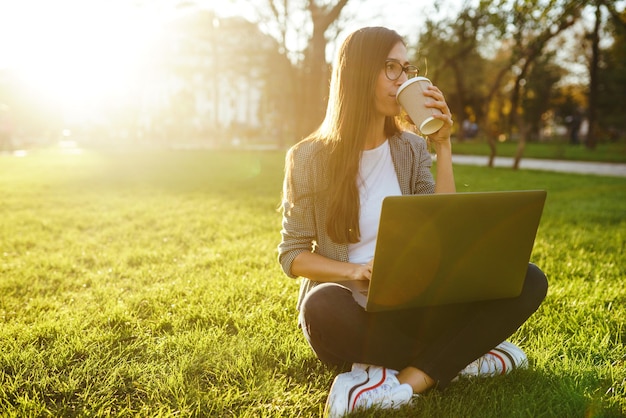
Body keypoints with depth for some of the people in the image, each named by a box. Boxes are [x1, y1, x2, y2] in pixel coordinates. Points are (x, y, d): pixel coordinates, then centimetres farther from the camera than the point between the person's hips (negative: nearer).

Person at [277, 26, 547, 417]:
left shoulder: (412, 148, 5)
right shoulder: (309, 158, -6)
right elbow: (292, 255, -4)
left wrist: (443, 145, -10)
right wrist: (354, 270, -22)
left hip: (408, 305, 4)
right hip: (352, 311, -3)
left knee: (528, 280, -16)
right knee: (324, 307, -41)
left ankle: (407, 381, -26)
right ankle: (458, 357, -16)